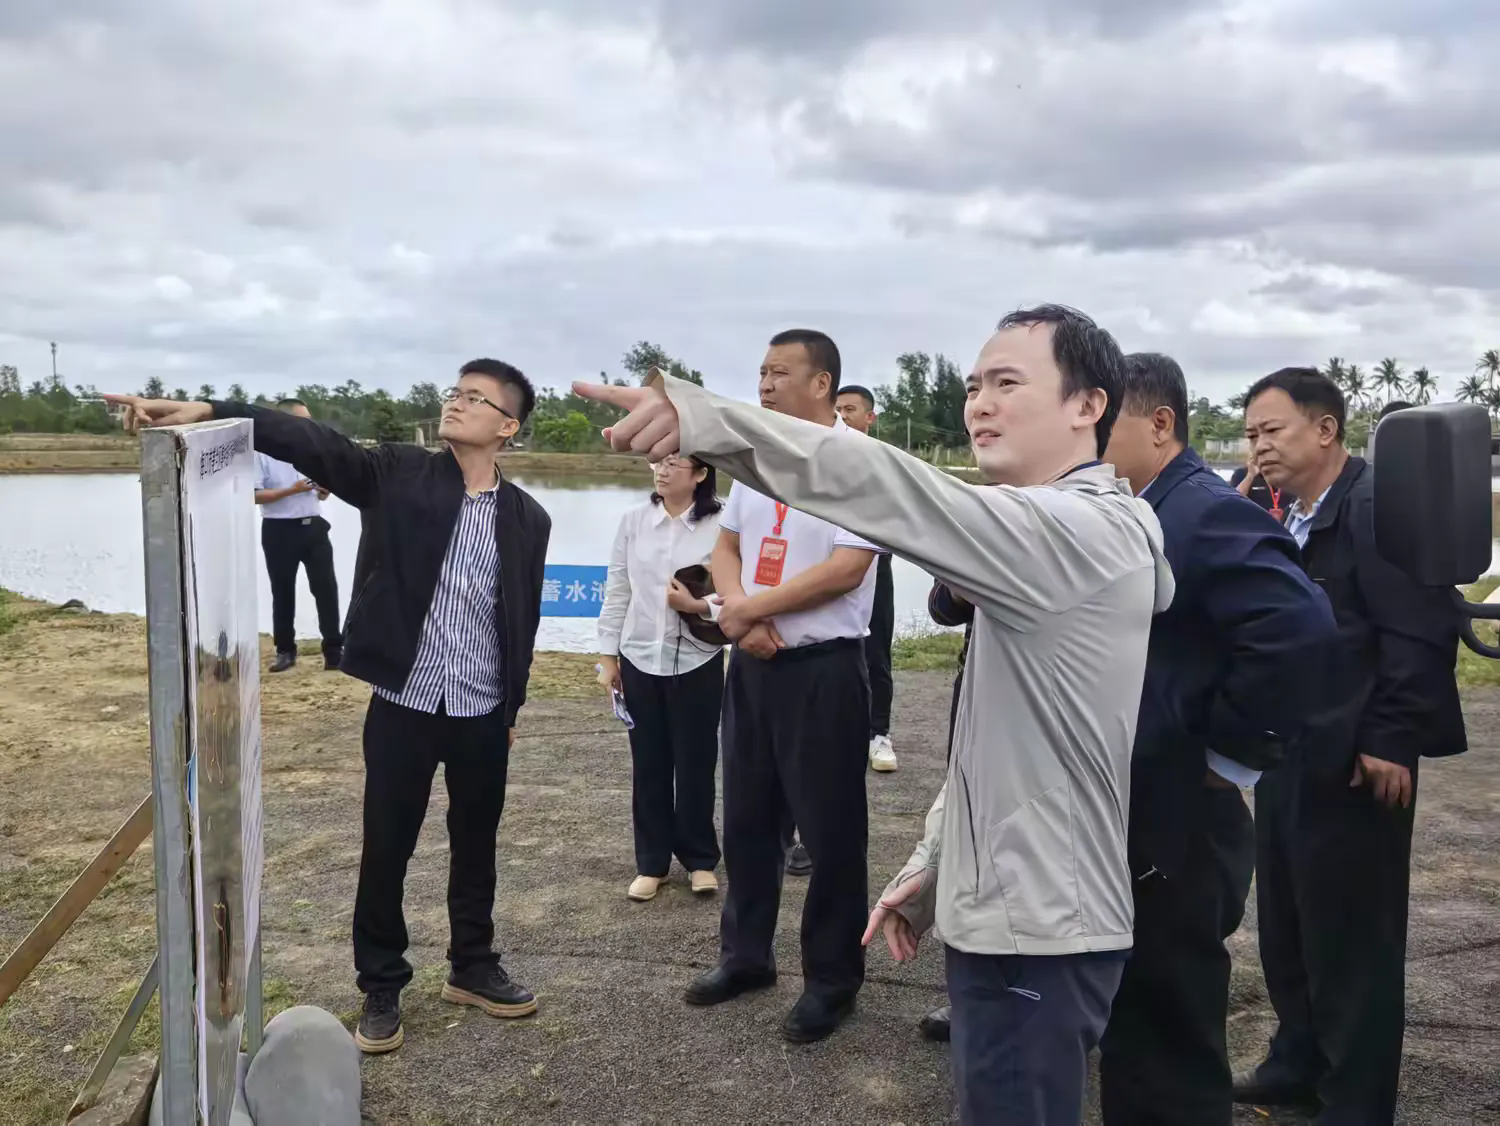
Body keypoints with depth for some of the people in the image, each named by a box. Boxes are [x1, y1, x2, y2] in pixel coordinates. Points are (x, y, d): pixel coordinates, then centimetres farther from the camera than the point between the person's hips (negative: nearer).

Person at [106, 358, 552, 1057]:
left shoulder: (527, 519, 2)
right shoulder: (398, 475, -3)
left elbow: (524, 621, 9)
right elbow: (310, 443, -16)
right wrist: (207, 412, -29)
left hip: (482, 716, 2)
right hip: (403, 705, -1)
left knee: (475, 847, 15)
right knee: (385, 852, 8)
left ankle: (472, 968, 35)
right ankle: (381, 988, 26)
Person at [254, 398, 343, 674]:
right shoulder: (262, 452, -8)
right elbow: (254, 495, -13)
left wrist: (324, 489, -7)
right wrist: (292, 490, -20)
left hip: (313, 527, 4)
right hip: (279, 531, -4)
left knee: (326, 588, -2)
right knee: (282, 592, 8)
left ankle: (334, 650, 2)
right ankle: (285, 650, 22)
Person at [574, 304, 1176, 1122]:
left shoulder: (1081, 529, -19)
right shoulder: (1058, 535, 15)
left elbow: (888, 491, -33)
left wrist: (698, 418, -39)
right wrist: (932, 865, 16)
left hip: (1038, 926, -10)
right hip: (1014, 907, 10)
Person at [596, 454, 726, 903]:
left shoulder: (720, 527, -9)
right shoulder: (633, 520, 1)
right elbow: (616, 590, 5)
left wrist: (698, 605, -24)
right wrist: (608, 652, 5)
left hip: (697, 661, -3)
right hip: (640, 658, 3)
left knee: (696, 763, 8)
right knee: (648, 764, 11)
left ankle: (700, 860, 25)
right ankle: (651, 863, 24)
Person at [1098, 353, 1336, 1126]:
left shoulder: (1208, 513, -17)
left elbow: (1300, 627, -31)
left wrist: (1229, 753, -21)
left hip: (1171, 839, -9)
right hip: (1122, 831, 9)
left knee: (1172, 1062, 6)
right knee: (1131, 1045, 23)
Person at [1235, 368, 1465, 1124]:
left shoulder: (1379, 505, -15)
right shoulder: (1282, 519, 12)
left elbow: (1421, 633, -19)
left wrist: (1391, 741, -20)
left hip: (1354, 762, -9)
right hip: (1287, 757, 9)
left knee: (1351, 939, 4)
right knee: (1285, 926, 19)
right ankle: (1298, 1065, 36)